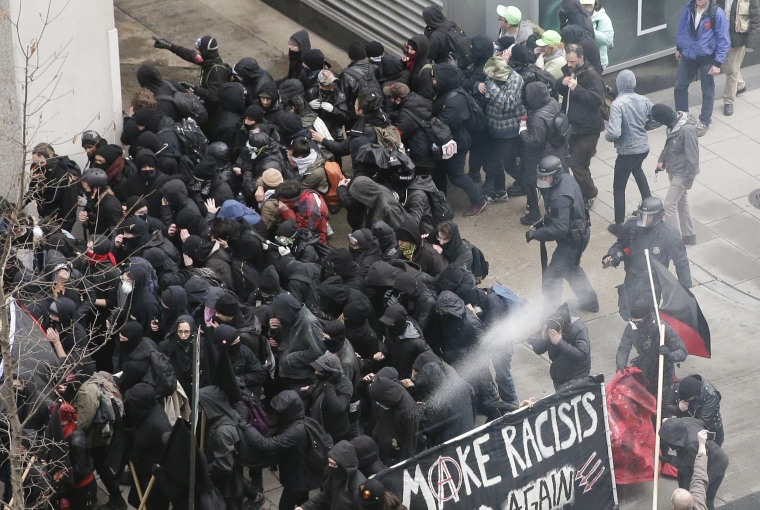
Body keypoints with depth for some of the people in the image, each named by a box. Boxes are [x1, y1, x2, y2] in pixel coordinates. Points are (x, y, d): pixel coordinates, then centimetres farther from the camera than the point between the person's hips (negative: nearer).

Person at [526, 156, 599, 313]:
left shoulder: (560, 197, -33)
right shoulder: (567, 178, -4)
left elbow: (560, 229, -34)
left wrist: (535, 234, -26)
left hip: (572, 239, -10)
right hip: (581, 231, 10)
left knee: (551, 277, -3)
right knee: (571, 268, 30)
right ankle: (589, 301, 45)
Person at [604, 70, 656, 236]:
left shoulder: (617, 104, -23)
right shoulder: (643, 101, -5)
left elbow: (614, 132, -29)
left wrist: (607, 136, -7)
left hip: (627, 151, -6)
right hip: (644, 147, 6)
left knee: (619, 187, 9)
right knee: (637, 170, 38)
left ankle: (619, 226, 13)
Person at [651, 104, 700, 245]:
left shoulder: (687, 130, -30)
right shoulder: (675, 123, -3)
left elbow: (692, 156, -25)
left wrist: (688, 180, -22)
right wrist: (662, 159, 4)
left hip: (682, 173, -9)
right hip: (674, 170, 9)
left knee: (670, 205, -4)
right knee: (681, 202, 19)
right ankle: (688, 236, 33)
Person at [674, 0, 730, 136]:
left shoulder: (717, 13, -21)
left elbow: (723, 40, -15)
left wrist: (718, 63, -15)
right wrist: (678, 47, 16)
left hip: (706, 58, -4)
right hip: (687, 55, 4)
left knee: (707, 91, 11)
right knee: (679, 87, 12)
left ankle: (704, 122, 28)